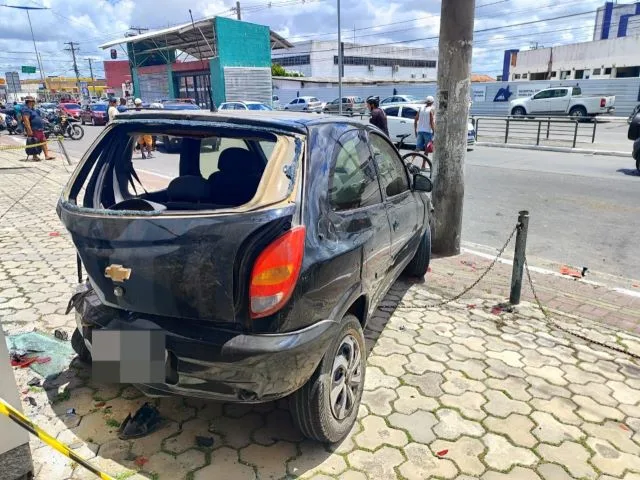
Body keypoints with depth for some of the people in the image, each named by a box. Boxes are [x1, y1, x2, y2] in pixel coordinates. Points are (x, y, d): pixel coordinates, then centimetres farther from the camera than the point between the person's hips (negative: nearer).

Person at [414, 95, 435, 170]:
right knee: (427, 149, 5)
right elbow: (432, 122, -13)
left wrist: (415, 130, 17)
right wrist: (434, 132, -9)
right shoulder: (432, 110, -6)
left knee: (418, 148, 6)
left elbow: (415, 120, 10)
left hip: (419, 131, 5)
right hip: (428, 131, -4)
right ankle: (423, 165, 7)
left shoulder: (421, 109, 9)